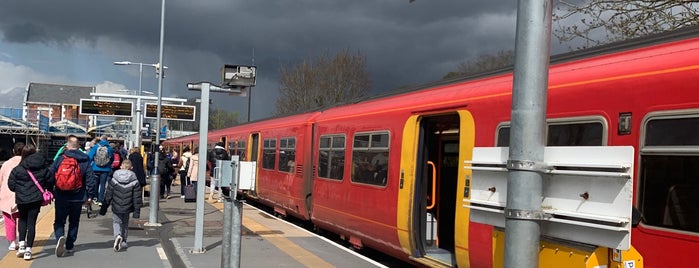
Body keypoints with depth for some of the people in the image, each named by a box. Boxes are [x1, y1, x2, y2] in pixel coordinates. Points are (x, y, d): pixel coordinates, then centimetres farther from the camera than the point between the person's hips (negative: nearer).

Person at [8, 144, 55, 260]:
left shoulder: (17, 169, -7)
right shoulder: (43, 168, -2)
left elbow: (11, 185, -6)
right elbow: (50, 181, 2)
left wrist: (19, 189, 15)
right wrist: (43, 189, 20)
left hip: (21, 199, 0)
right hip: (36, 198, 1)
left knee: (22, 220, 22)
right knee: (31, 222, 3)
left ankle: (22, 244, 11)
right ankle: (28, 250, -1)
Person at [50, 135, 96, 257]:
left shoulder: (60, 159, -4)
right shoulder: (85, 161, 0)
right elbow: (91, 179, -2)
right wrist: (90, 195, 4)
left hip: (61, 196, -1)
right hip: (78, 197, 1)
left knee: (59, 221, 7)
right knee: (74, 222, 16)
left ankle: (60, 237, -21)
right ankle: (69, 246, 20)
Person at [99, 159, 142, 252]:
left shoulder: (114, 179, -8)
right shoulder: (134, 181, -7)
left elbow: (108, 195, -3)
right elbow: (137, 197, -5)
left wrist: (104, 208, 6)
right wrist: (137, 210, 2)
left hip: (116, 207, -1)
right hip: (127, 208, 1)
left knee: (116, 222, 11)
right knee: (125, 223, 20)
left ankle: (117, 235, -17)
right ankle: (123, 241, 23)